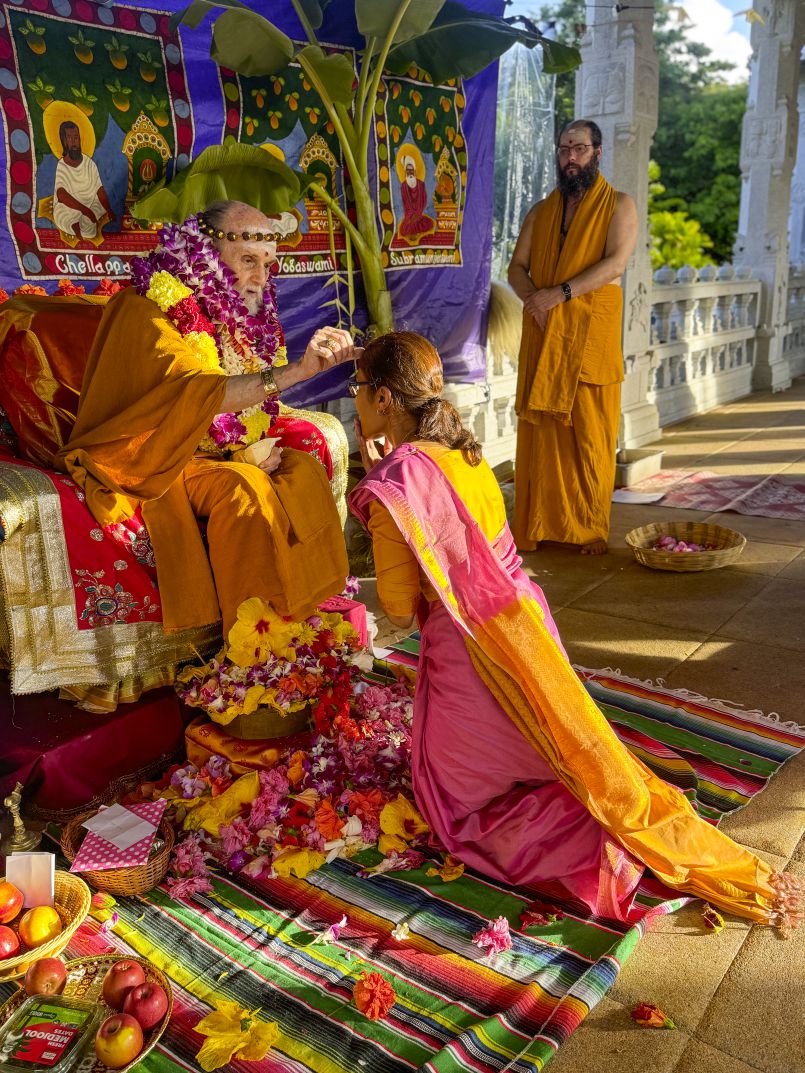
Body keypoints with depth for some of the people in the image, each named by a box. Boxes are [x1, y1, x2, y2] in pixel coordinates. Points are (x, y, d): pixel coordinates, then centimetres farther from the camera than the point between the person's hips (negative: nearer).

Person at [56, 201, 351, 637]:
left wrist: (258, 446, -10)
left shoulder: (238, 313, 3)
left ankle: (302, 614, -8)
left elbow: (248, 397, 12)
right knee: (245, 488, -30)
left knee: (302, 469, -12)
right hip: (147, 461, -7)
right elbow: (198, 392, -38)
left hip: (215, 450, 7)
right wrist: (297, 371, -47)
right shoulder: (147, 311, -20)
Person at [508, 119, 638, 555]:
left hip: (592, 331, -3)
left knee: (589, 431, -3)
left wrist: (561, 294, -19)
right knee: (539, 426, 1)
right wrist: (534, 299, -11)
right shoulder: (541, 211, 18)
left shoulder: (619, 205, 6)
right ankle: (537, 524, 8)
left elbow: (615, 263, -9)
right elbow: (517, 267, 10)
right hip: (542, 333, 4)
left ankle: (590, 528, 5)